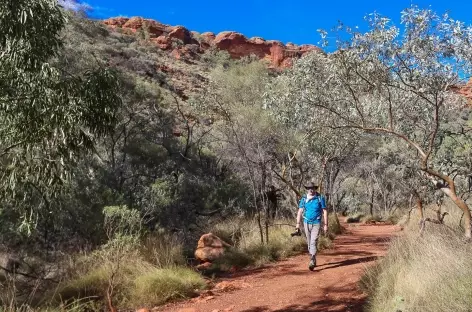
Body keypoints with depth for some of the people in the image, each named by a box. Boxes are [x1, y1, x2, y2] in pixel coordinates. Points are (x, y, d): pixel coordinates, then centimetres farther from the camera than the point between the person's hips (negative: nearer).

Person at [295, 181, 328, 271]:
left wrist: (325, 225, -7)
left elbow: (325, 211, -3)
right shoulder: (304, 199, 2)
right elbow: (300, 211, 2)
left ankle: (312, 262, -20)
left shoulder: (320, 198, -6)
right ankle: (314, 261, 26)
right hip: (306, 223, 4)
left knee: (313, 242, -16)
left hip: (316, 223, -4)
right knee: (309, 243, 11)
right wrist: (298, 224, -5)